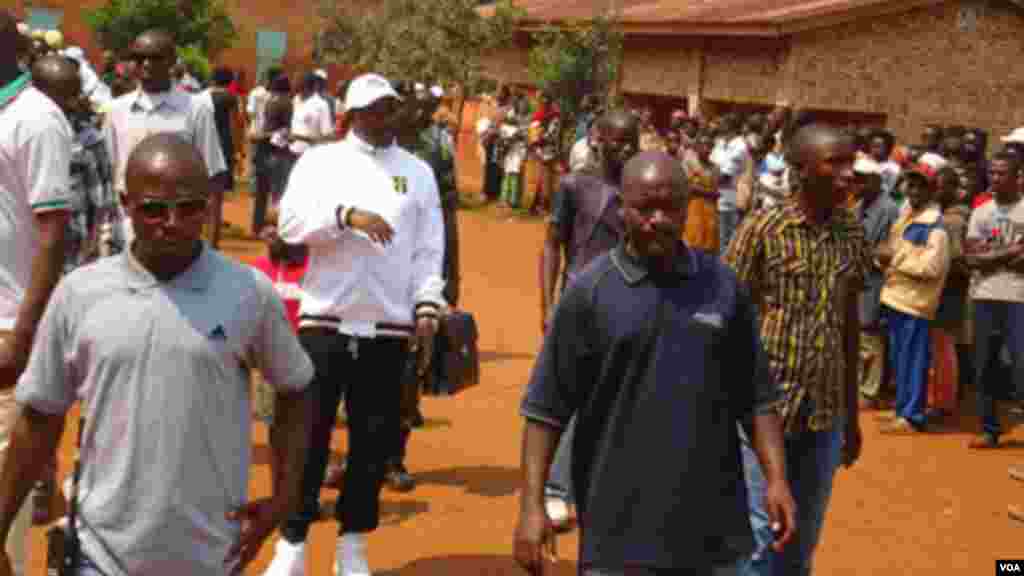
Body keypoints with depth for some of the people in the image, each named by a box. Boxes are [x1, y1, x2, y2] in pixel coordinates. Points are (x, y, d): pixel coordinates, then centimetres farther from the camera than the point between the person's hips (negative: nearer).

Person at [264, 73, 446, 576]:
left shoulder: (418, 171, 9)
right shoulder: (321, 160, 4)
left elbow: (429, 249, 6)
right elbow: (291, 222, -9)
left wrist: (426, 306, -5)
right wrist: (347, 214, -23)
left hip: (389, 328, 2)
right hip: (325, 321, -2)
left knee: (375, 440, 8)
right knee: (308, 435, 3)